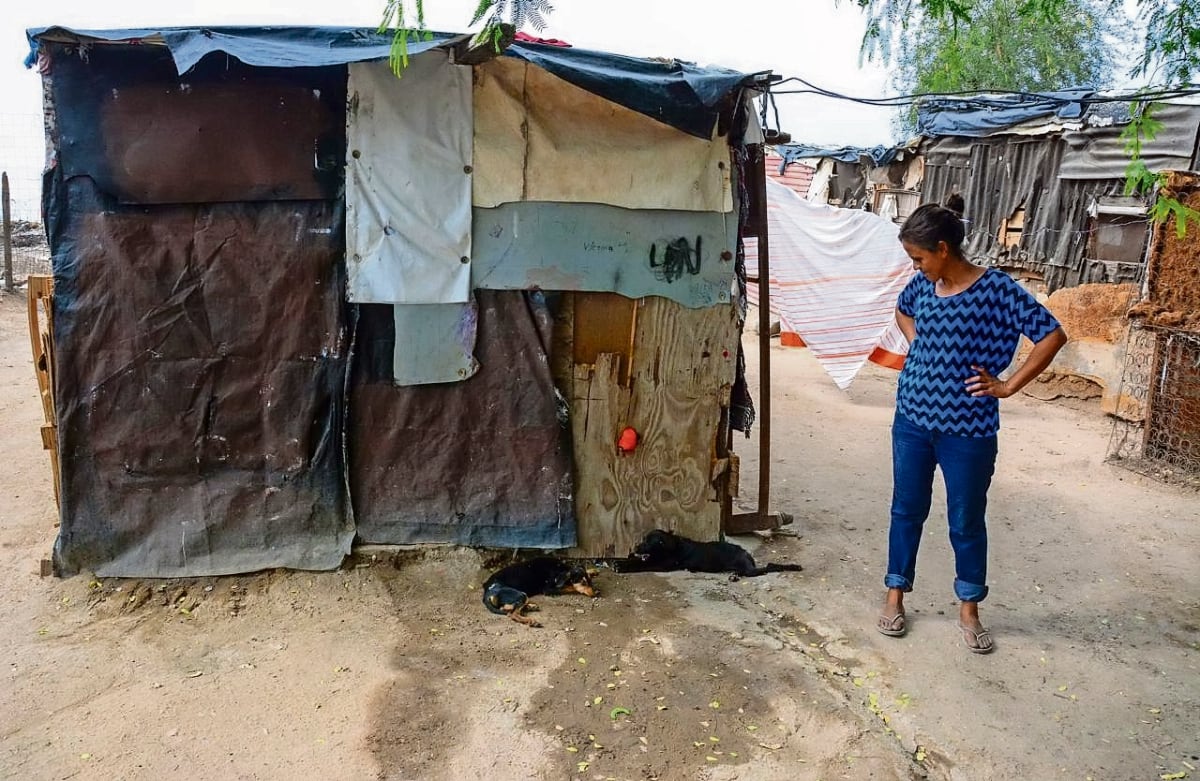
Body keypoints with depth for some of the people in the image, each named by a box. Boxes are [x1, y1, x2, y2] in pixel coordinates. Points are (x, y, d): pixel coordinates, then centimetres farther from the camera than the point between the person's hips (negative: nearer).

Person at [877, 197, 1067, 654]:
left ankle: (968, 609, 28)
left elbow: (1052, 336, -14)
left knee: (967, 521, 9)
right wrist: (916, 343, 8)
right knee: (907, 510, 13)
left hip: (968, 430, -4)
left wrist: (1008, 386, -14)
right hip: (912, 419, 4)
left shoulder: (996, 289, -14)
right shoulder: (922, 285, 2)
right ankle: (896, 595, 29)